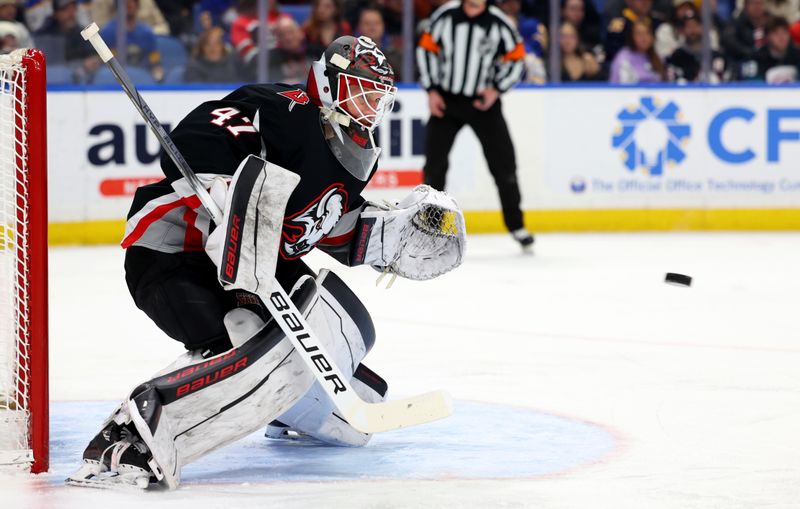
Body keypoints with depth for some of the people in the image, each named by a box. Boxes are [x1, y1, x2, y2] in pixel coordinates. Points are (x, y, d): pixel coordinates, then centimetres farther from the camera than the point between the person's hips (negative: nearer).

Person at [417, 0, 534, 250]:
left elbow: (516, 58, -1)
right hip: (445, 100, 0)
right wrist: (431, 90, -4)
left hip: (484, 102, 0)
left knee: (503, 164, 0)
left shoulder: (498, 23, -11)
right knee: (434, 163, -2)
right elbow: (426, 48, 1)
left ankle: (515, 225, 15)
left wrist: (496, 89, -13)